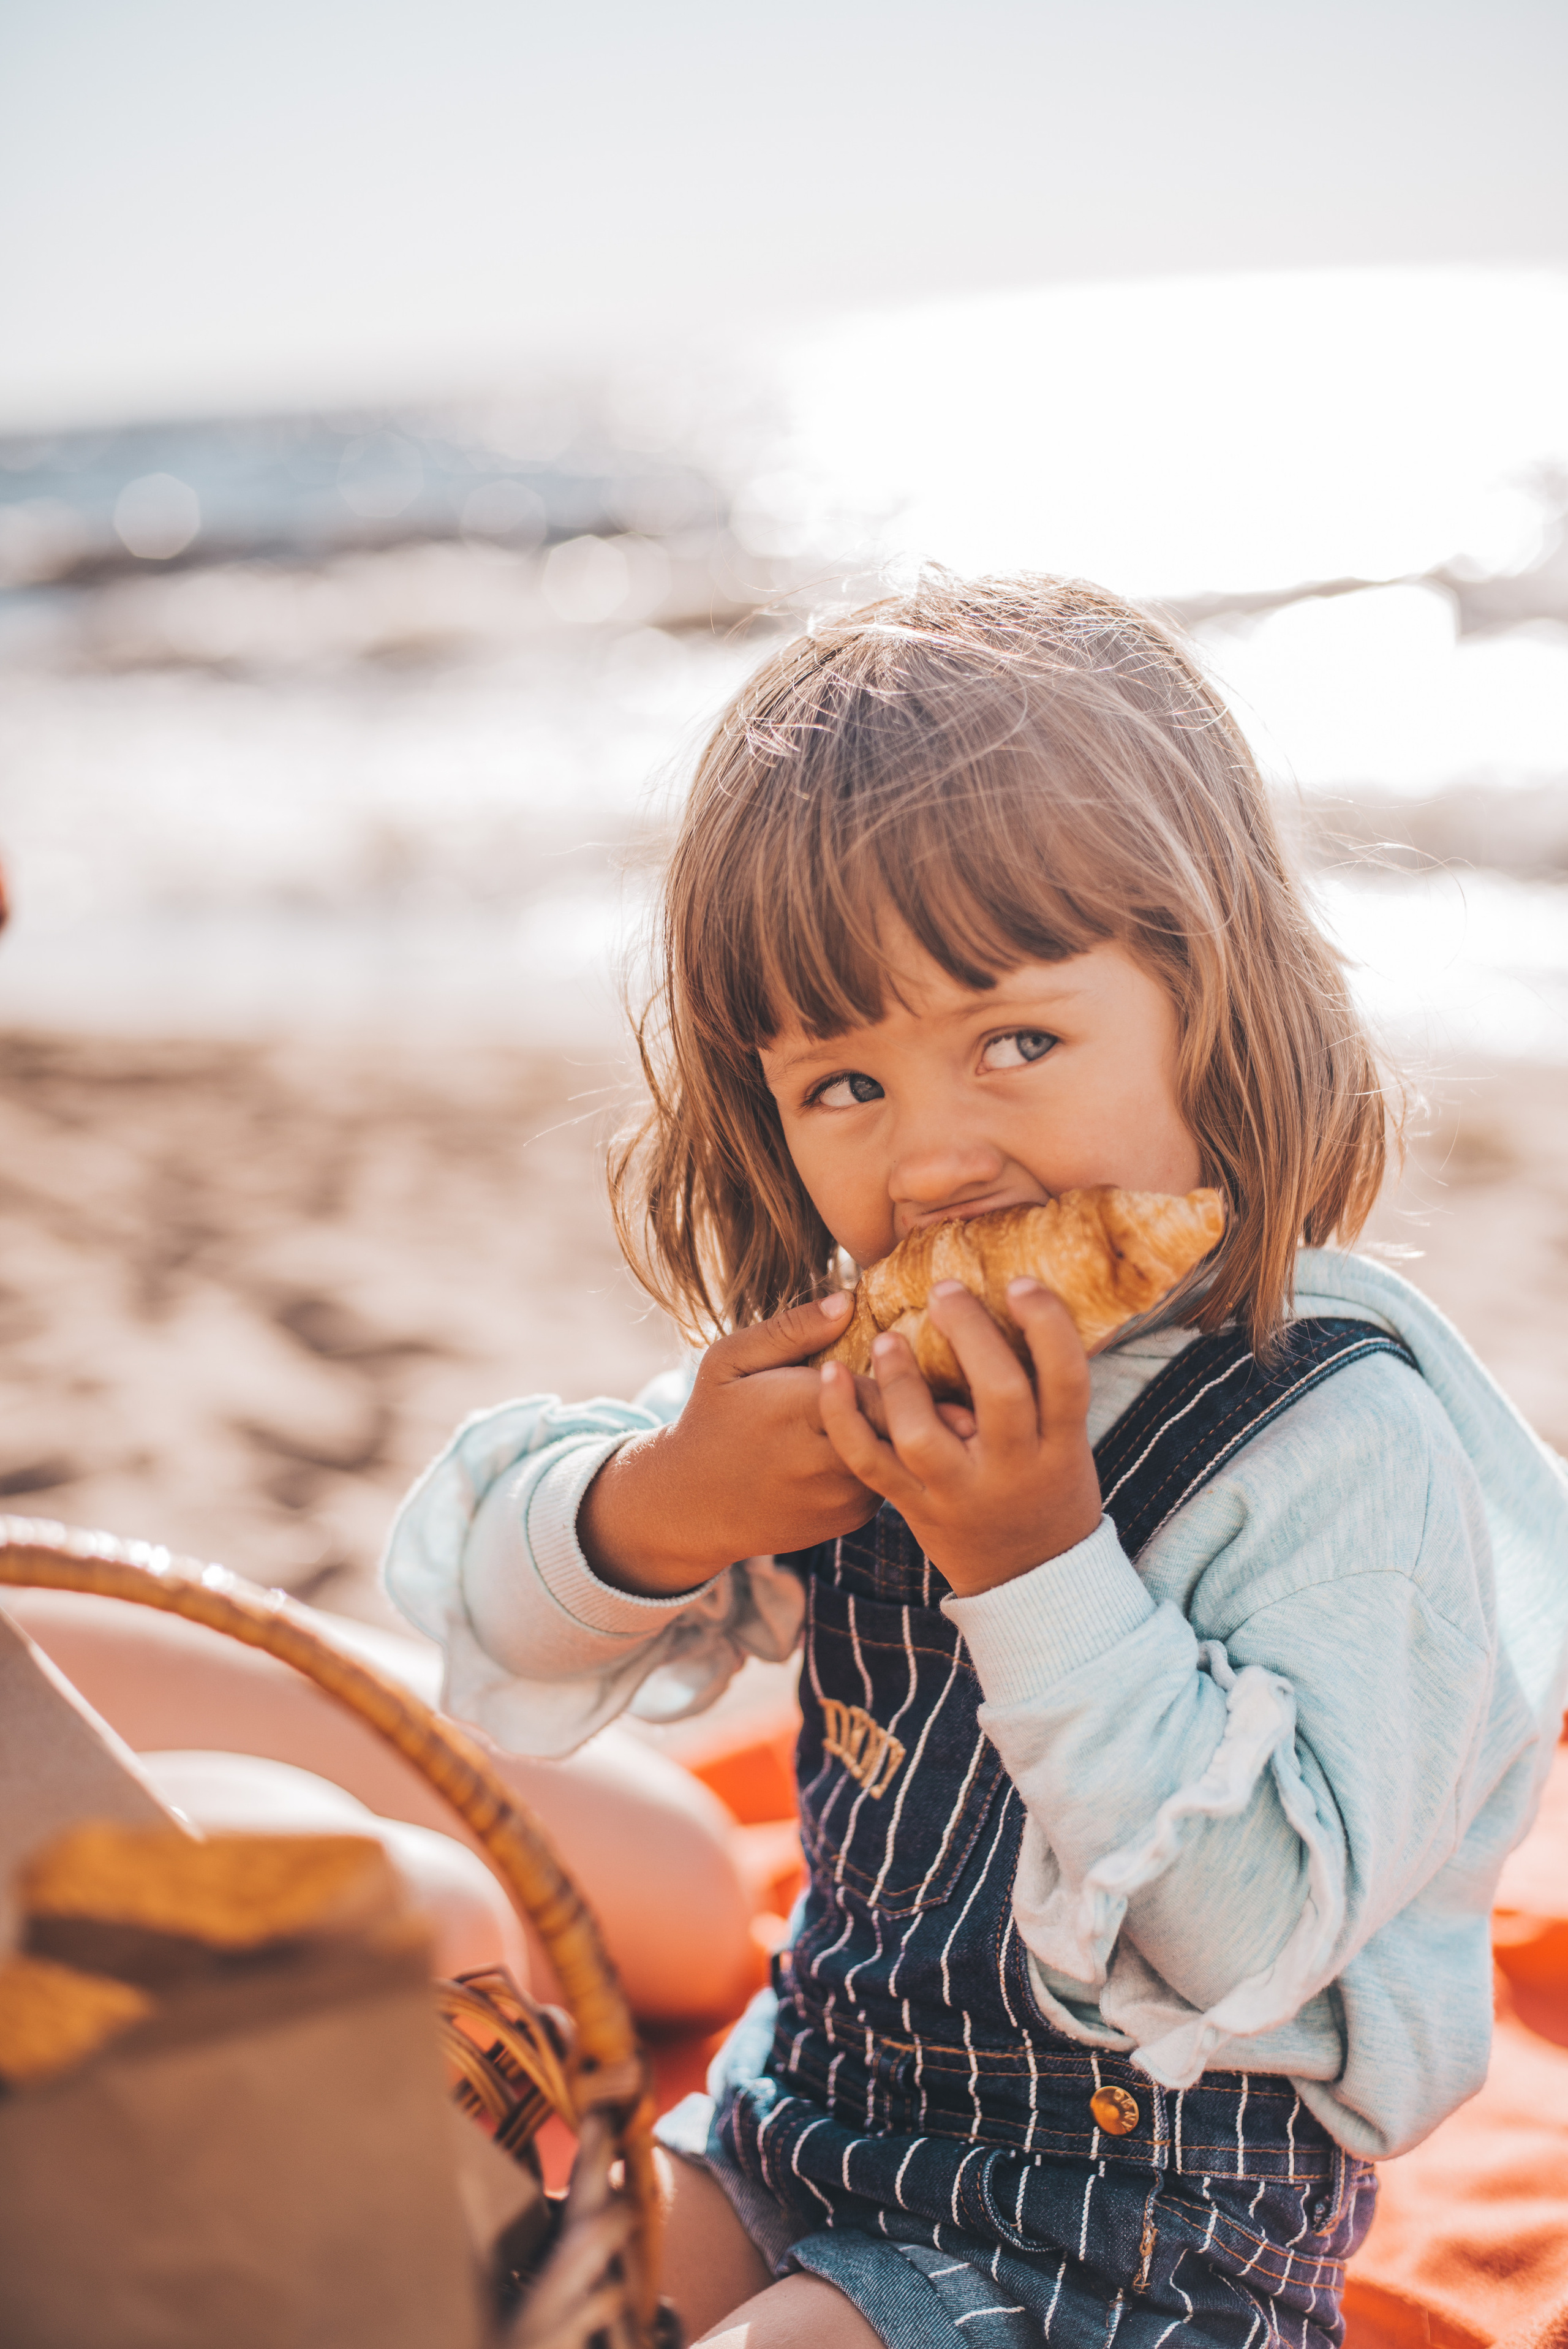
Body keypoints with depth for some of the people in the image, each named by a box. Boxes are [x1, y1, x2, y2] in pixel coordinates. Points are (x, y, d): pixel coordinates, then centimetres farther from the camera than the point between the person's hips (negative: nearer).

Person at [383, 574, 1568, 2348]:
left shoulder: (1347, 1446, -23)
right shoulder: (865, 1367, -5)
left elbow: (1260, 1935, -28)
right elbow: (471, 1592, 0)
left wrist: (1044, 1568, -35)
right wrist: (658, 1509, -21)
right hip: (812, 2105, 6)